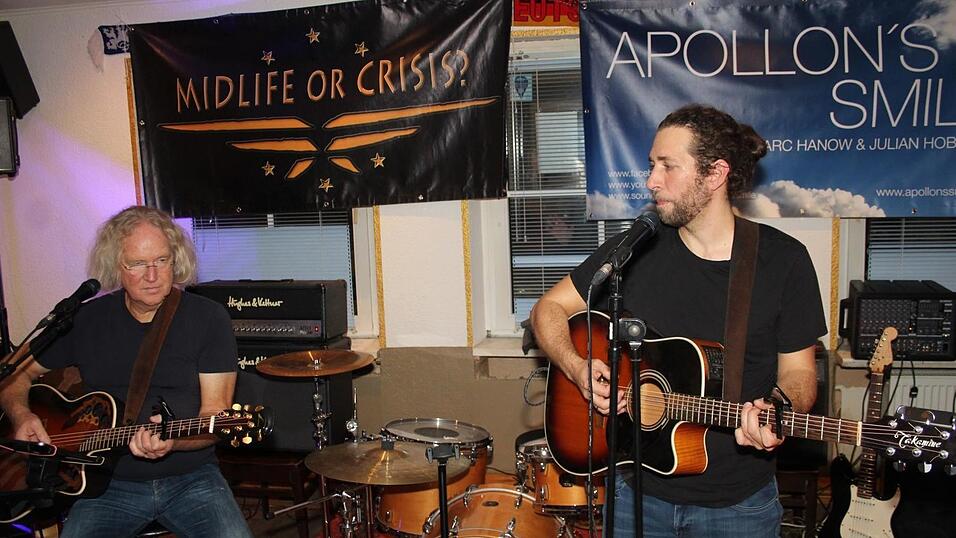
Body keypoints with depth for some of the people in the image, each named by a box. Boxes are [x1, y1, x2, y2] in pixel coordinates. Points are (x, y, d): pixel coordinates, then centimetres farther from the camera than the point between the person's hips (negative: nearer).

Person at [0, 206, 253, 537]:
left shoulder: (208, 318, -3)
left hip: (190, 476, -1)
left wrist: (171, 440, -26)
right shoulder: (85, 319, 5)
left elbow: (215, 414, -7)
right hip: (109, 482, 2)